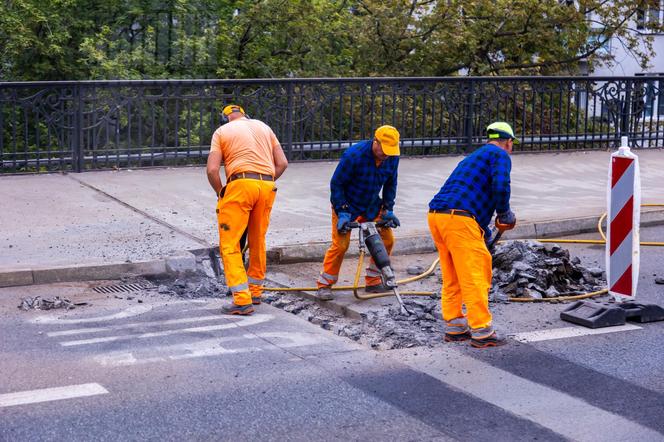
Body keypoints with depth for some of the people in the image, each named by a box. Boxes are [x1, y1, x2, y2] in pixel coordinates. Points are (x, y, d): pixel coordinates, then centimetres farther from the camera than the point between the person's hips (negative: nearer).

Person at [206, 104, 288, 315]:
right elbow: (282, 163, 13)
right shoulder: (264, 127, 22)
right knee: (258, 241, 19)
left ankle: (242, 300, -11)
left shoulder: (221, 132, 11)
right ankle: (255, 291, 31)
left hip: (241, 185, -5)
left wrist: (221, 193, 11)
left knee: (230, 245, -2)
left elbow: (212, 170, -1)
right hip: (267, 186, 5)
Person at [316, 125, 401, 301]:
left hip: (372, 207, 6)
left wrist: (387, 209, 0)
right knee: (340, 245, -13)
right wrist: (342, 212, -21)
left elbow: (390, 184, 6)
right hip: (347, 206, -6)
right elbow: (336, 184, -19)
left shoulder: (392, 158, -11)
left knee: (386, 240, 0)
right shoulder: (354, 155, -27)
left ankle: (373, 281, 14)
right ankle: (324, 285, 1)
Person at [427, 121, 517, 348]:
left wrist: (485, 233, 45)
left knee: (452, 278, 17)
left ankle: (454, 327, 24)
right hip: (458, 218, -9)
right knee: (474, 277, -3)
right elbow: (500, 187, -16)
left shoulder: (474, 157, 31)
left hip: (436, 215, 9)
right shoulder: (500, 155, 4)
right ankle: (481, 332, 1)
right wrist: (504, 214, 2)